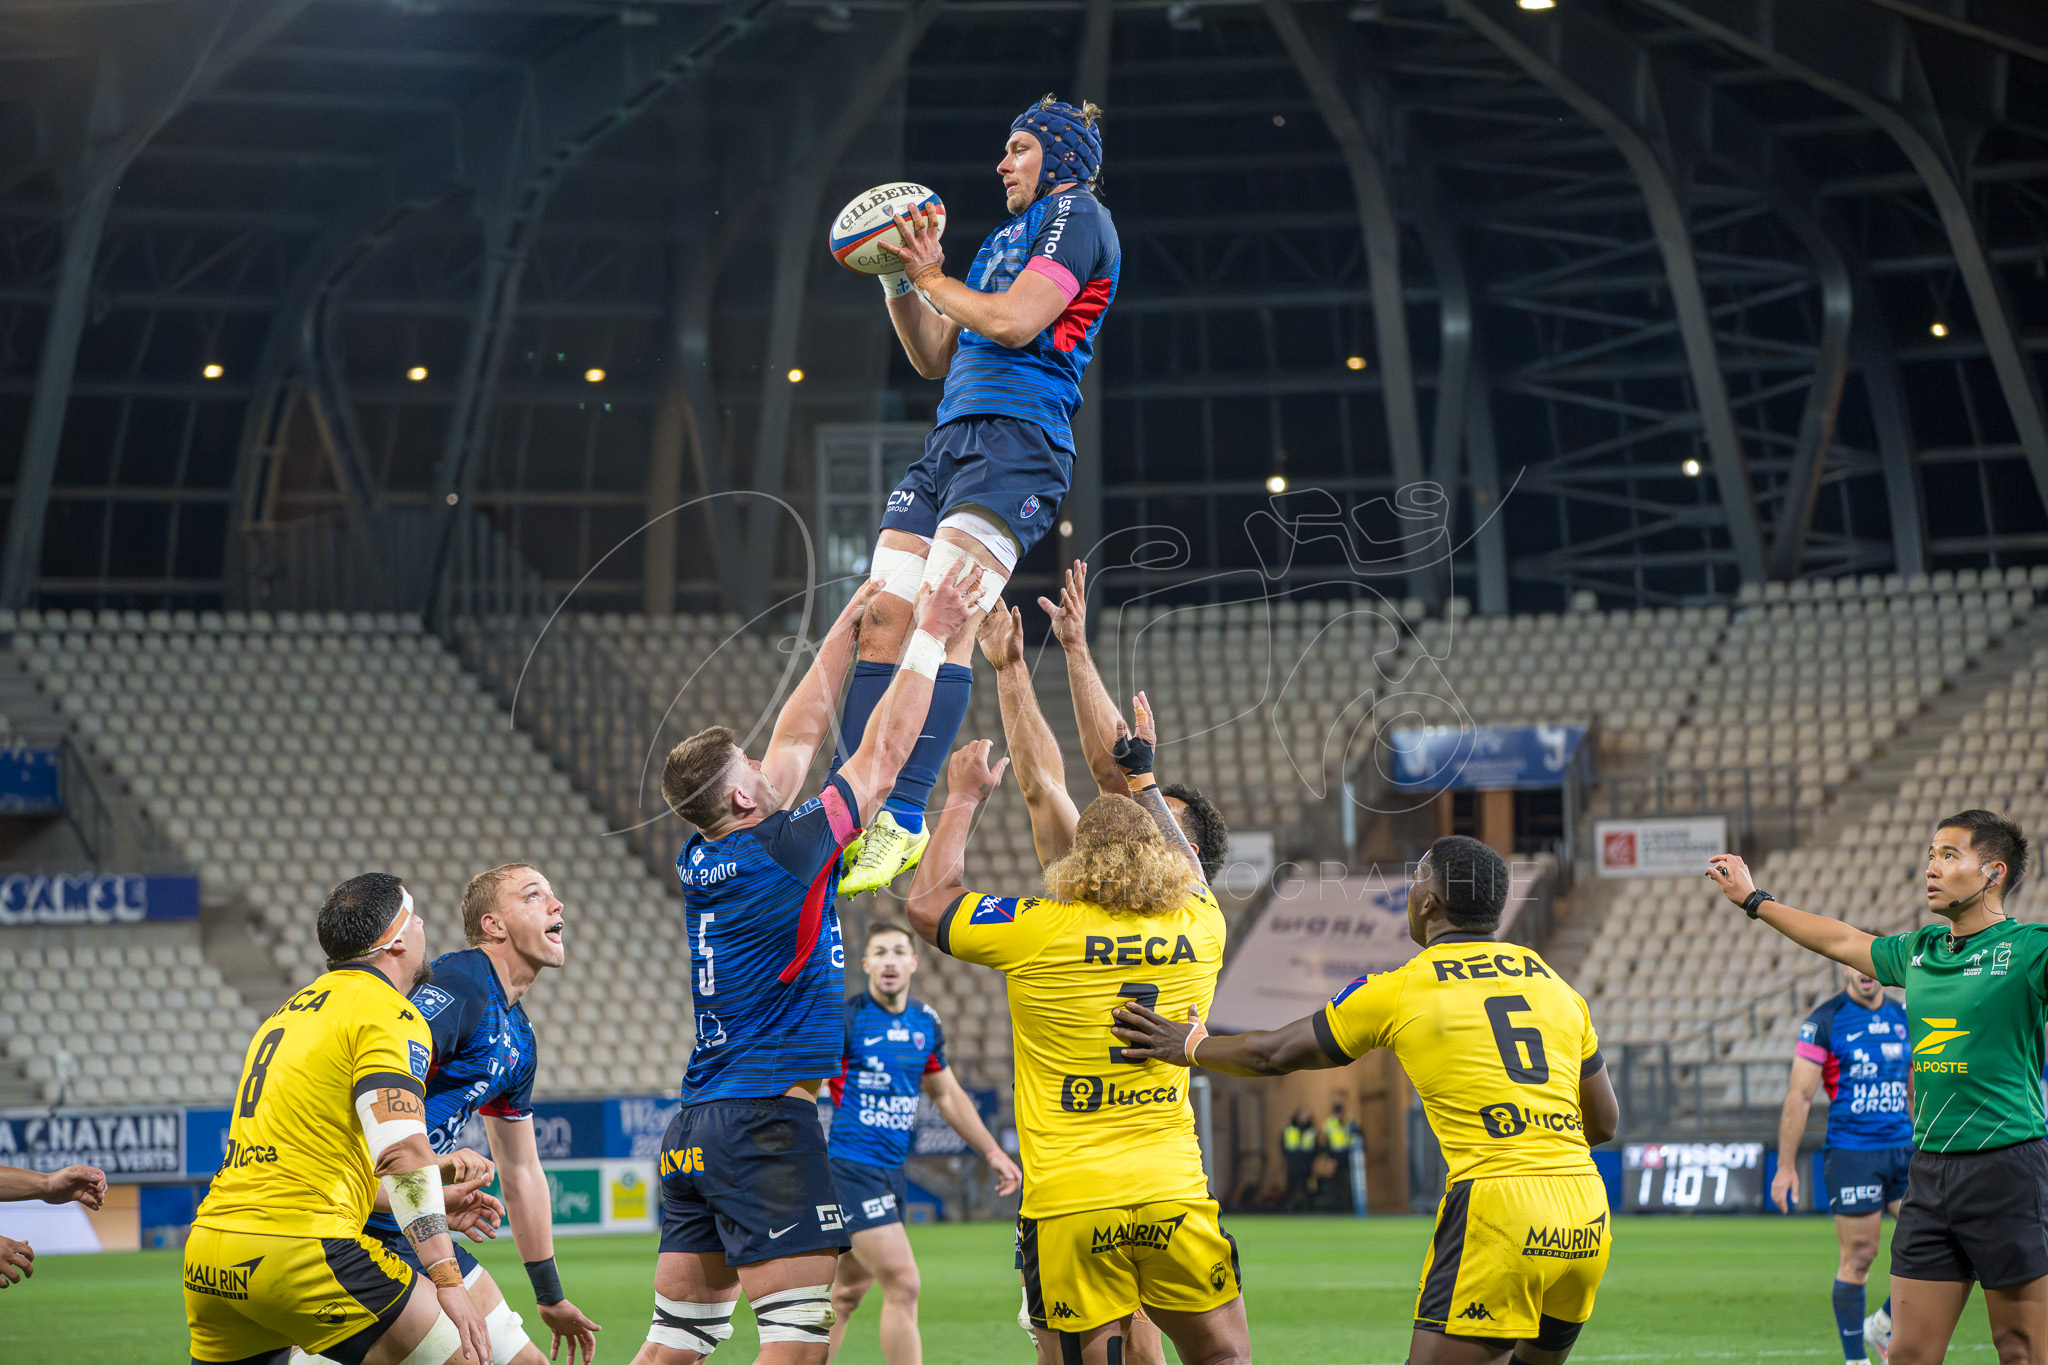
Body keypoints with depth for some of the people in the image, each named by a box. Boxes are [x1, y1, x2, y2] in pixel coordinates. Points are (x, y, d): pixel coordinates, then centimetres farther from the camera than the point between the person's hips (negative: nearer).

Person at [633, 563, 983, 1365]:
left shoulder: (699, 864, 10)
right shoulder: (784, 854, -10)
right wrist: (930, 638, 7)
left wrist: (846, 630, 26)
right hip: (767, 1120, -9)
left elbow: (798, 738, 21)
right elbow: (884, 752, -2)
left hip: (693, 1130, 9)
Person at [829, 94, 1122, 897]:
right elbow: (934, 357, 28)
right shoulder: (1006, 239, 29)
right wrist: (899, 278, 14)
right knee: (882, 620, -3)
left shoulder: (1076, 215, 2)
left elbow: (1015, 322, -12)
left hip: (1016, 439, -9)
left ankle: (906, 821, -29)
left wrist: (931, 278, 0)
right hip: (951, 441, 9)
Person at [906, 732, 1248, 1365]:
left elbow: (927, 903, 10)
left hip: (1068, 1205, -2)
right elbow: (1191, 872, 31)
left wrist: (964, 798, 21)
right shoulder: (1199, 930, 5)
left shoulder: (1042, 931, -5)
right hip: (1171, 1192, 2)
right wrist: (1144, 780, 43)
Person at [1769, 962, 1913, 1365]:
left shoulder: (1903, 1017, 11)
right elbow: (1799, 1096, -7)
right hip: (1850, 1152, -5)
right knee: (1859, 1256, -2)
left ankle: (1882, 1326, 17)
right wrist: (1786, 1166, -9)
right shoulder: (1824, 1022, -6)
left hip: (1903, 1149, 5)